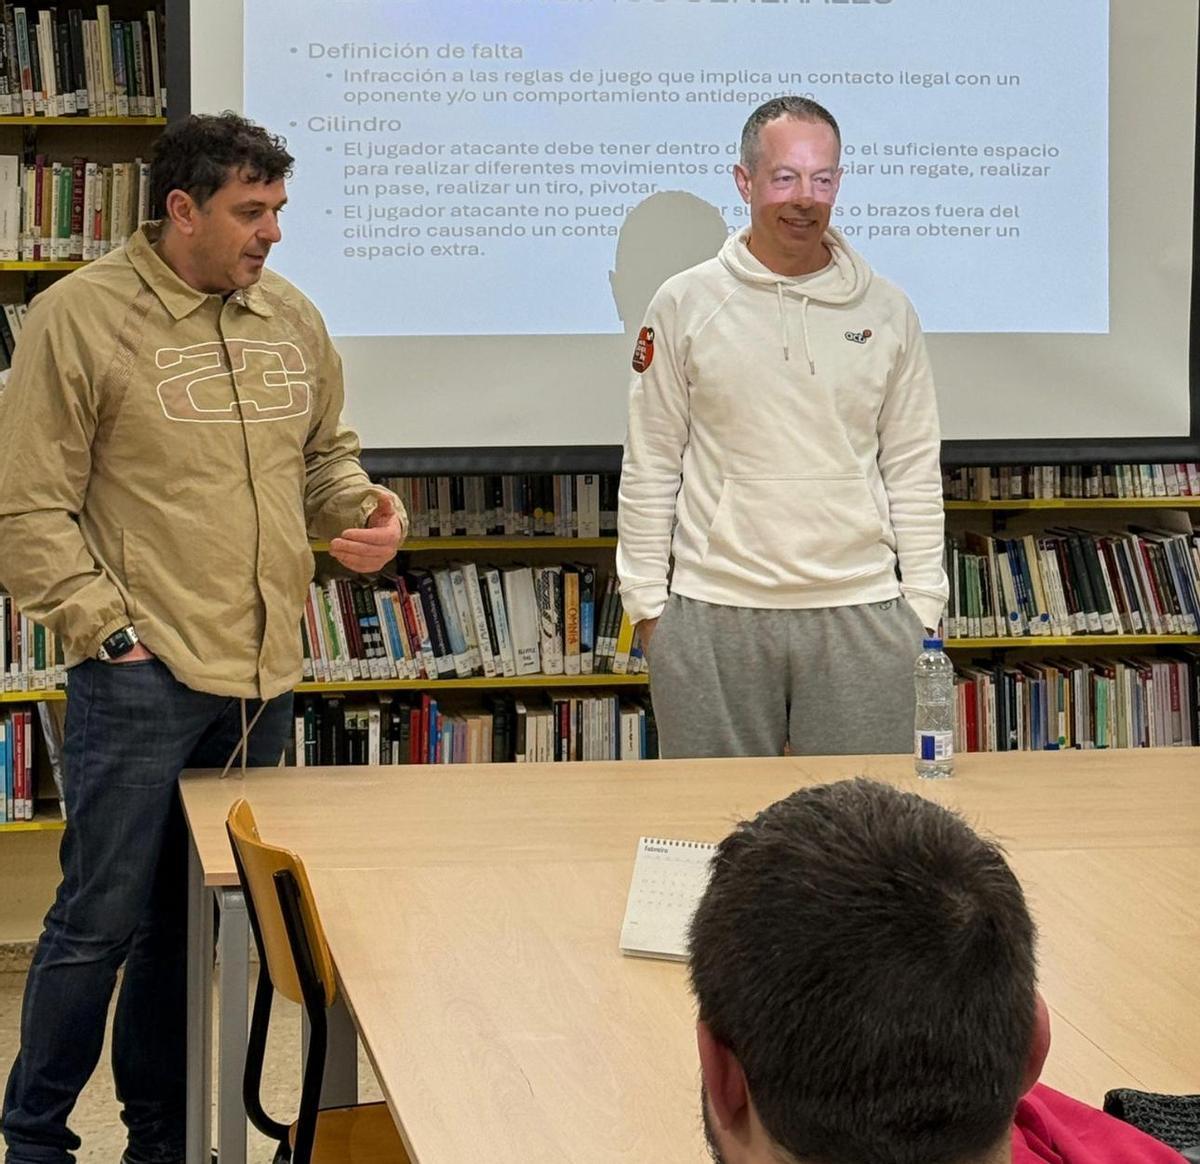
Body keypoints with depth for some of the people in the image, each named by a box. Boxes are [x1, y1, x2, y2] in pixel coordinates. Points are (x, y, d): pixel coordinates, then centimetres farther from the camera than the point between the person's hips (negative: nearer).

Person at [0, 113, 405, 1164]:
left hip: (262, 679, 6)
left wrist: (366, 510, 3)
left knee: (194, 919, 15)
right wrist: (105, 628, -13)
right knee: (101, 918, -2)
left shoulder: (292, 318, 11)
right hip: (144, 675, -6)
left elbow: (325, 455, 24)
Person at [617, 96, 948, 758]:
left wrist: (922, 605, 4)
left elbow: (915, 472, 9)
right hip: (712, 615, -1)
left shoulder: (885, 311, 7)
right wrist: (647, 602, 0)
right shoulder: (685, 305, 3)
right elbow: (650, 470, 4)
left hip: (860, 615, 1)